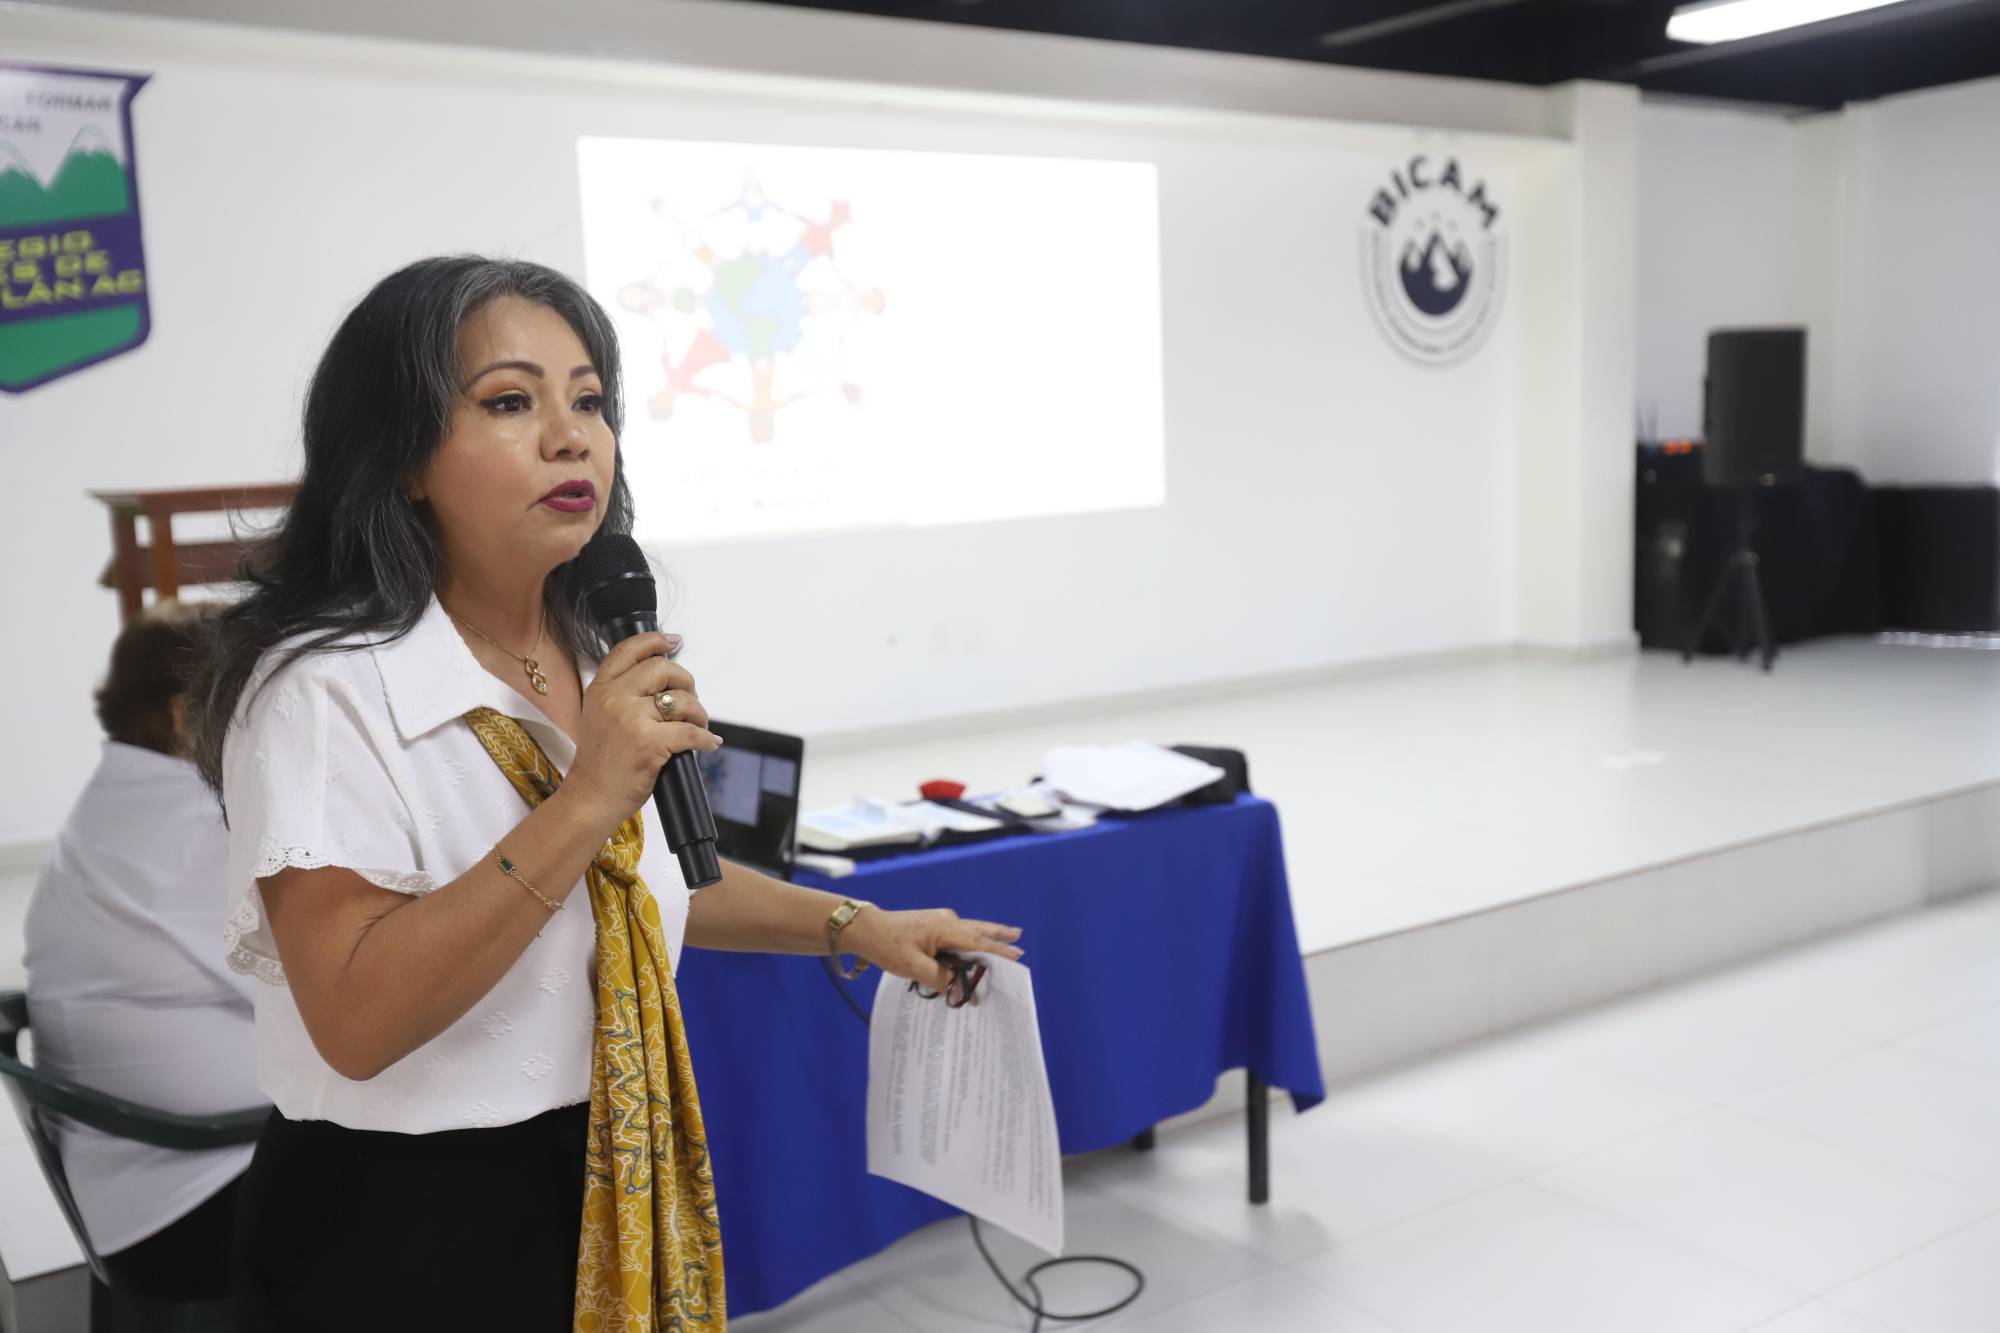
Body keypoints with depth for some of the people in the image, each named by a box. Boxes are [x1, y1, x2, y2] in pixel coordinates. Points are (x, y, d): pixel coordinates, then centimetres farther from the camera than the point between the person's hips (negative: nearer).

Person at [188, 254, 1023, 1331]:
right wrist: (581, 803, -30)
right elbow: (356, 1021, -26)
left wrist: (850, 927, 11)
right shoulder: (322, 689, -19)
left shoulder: (604, 664, 3)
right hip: (405, 1235, -6)